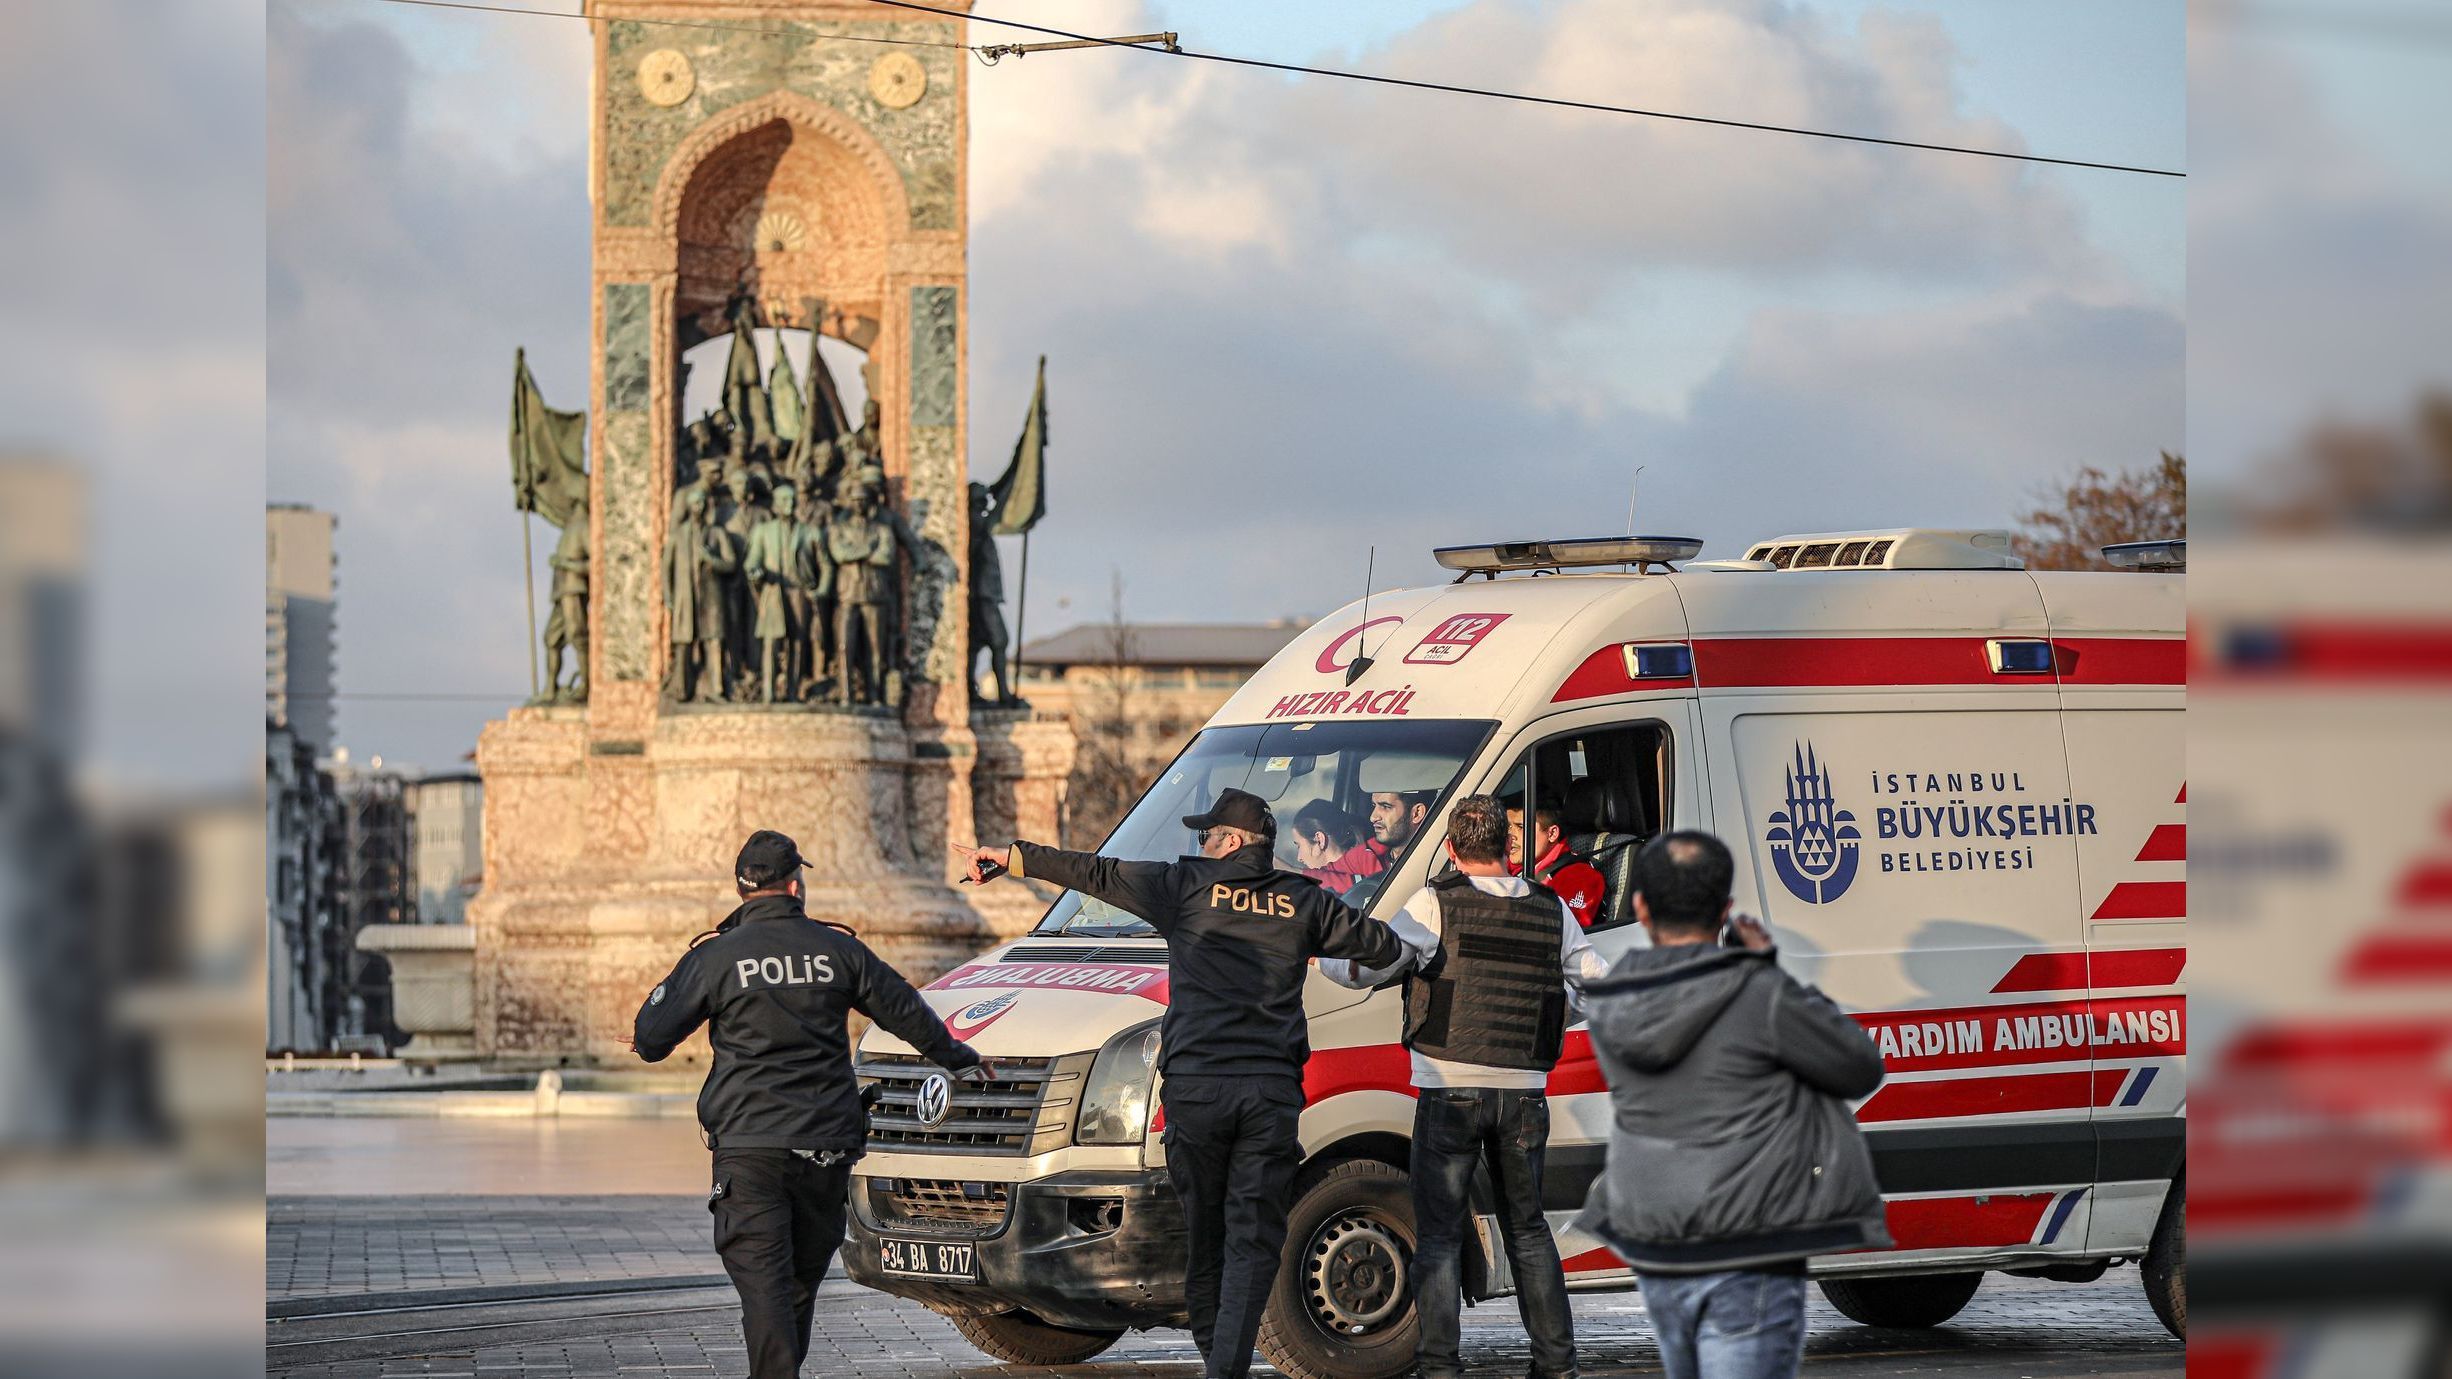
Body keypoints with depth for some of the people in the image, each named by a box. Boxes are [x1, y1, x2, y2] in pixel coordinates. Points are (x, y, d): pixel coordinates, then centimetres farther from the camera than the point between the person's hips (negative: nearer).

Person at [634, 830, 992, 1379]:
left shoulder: (714, 956, -3)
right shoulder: (837, 950, 6)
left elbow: (650, 1038, -2)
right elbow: (907, 1011, 17)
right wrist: (960, 1060, 32)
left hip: (749, 1148, -3)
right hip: (827, 1146, 3)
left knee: (763, 1280, -8)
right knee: (803, 1276, 17)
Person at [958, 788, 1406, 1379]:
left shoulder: (1185, 887, 3)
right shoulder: (1304, 903, 9)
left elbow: (1094, 874, 7)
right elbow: (1383, 945, 16)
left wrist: (1012, 858, 15)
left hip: (1196, 1085, -1)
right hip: (1271, 1093, 1)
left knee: (1205, 1228, 12)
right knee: (1253, 1237, -1)